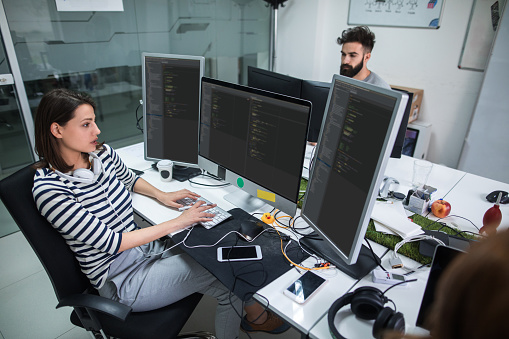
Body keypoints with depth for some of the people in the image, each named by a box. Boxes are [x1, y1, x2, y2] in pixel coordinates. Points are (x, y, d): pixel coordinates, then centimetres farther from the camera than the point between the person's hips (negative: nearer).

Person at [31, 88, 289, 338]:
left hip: (145, 246, 6)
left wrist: (160, 194, 2)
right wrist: (177, 223, -22)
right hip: (120, 280, -6)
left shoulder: (102, 153, -3)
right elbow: (110, 242, -23)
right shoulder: (48, 190, -22)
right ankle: (257, 318, 18)